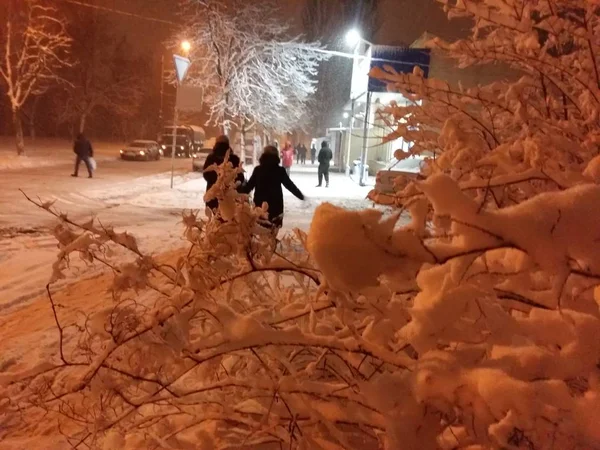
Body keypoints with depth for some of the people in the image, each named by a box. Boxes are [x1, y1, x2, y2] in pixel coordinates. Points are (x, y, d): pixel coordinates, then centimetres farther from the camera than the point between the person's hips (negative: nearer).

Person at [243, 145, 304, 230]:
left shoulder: (258, 169, -1)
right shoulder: (280, 170, -5)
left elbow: (249, 185, 3)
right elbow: (290, 185, 2)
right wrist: (301, 196, 14)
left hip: (260, 205, 2)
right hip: (275, 206, -2)